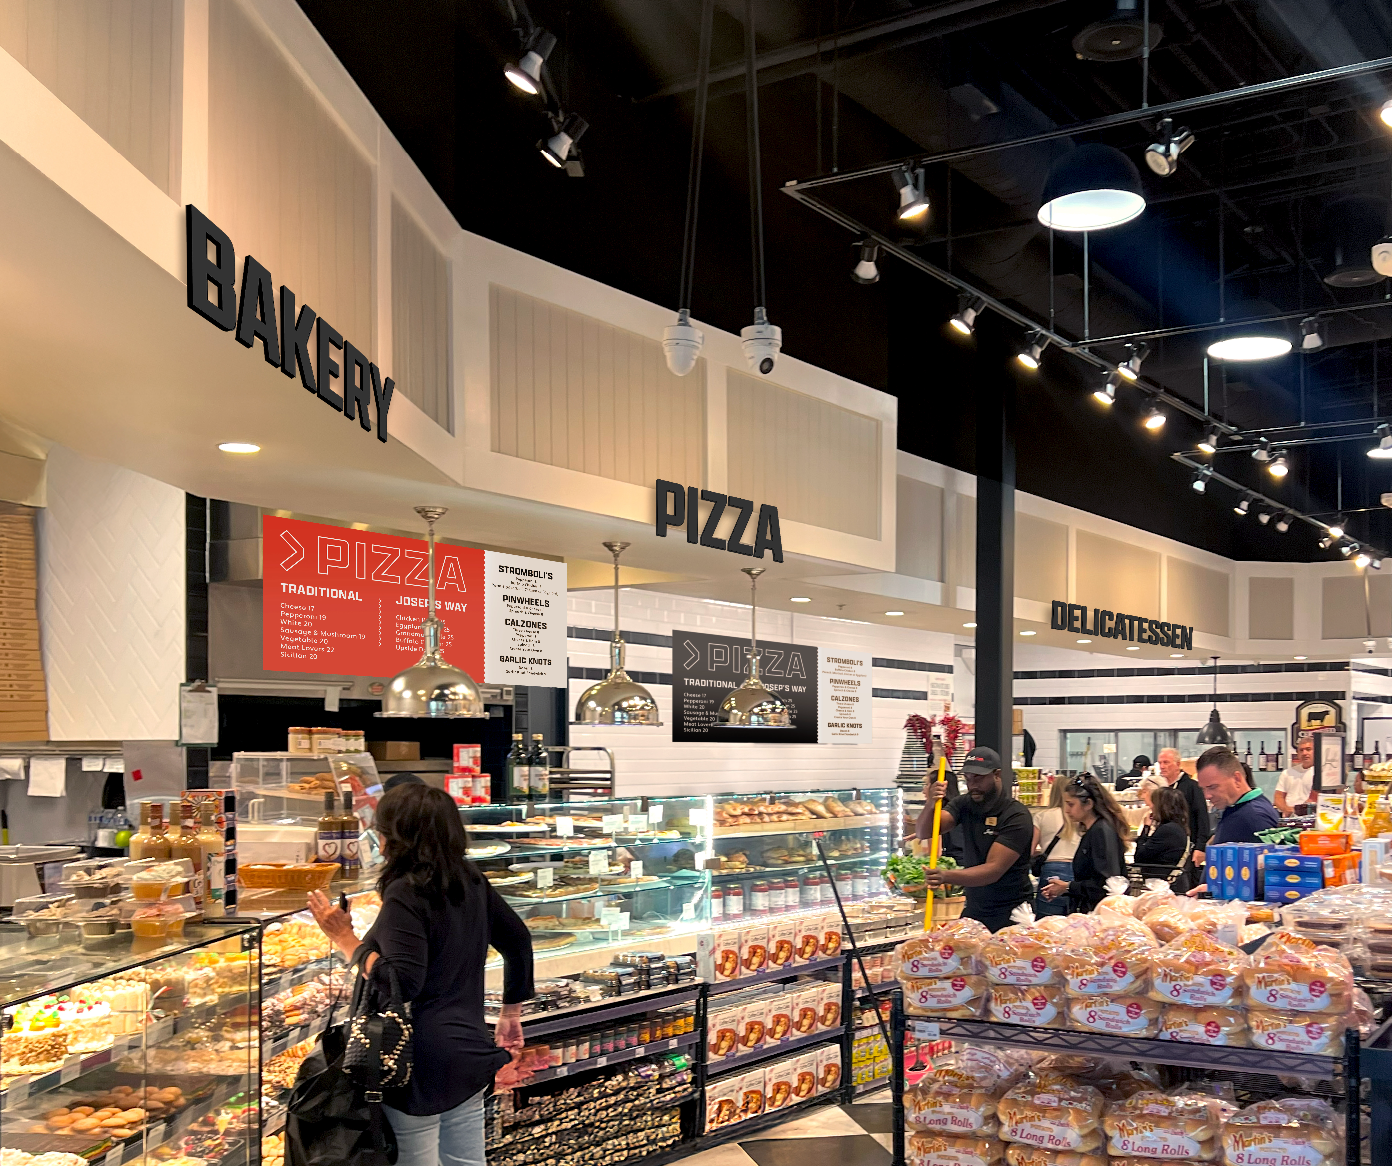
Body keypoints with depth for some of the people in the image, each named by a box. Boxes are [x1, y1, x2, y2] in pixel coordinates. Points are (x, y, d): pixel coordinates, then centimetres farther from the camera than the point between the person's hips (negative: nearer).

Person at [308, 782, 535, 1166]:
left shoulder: (406, 894, -18)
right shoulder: (472, 882, 6)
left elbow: (403, 983, -25)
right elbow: (519, 941, 17)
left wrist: (345, 939, -18)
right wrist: (511, 1013, 27)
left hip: (421, 1067, -8)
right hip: (470, 1056, 8)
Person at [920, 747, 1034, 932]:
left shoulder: (1016, 817, -16)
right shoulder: (964, 804, 3)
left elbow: (994, 870, -24)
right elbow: (924, 832, -7)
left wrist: (947, 877, -38)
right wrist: (930, 806, -29)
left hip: (1009, 917, -5)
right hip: (973, 912, 5)